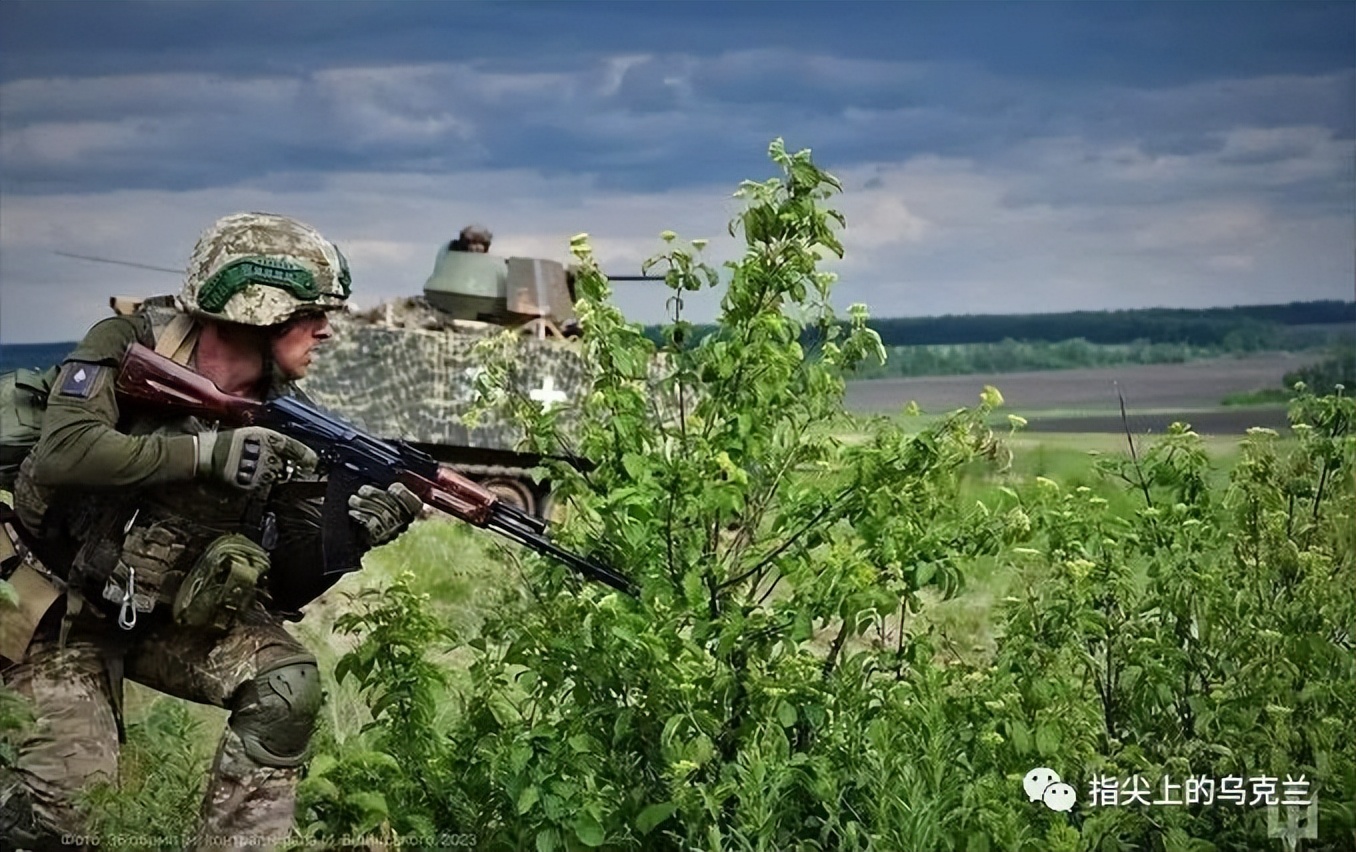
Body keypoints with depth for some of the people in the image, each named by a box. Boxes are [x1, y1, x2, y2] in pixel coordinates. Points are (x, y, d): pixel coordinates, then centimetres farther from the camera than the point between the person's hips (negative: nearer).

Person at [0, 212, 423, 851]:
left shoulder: (285, 422, -5)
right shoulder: (130, 346, -14)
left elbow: (288, 584, -6)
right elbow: (63, 452, -32)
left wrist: (350, 532, -26)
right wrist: (208, 452, -35)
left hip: (172, 621, 4)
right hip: (66, 614, -4)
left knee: (288, 681, -21)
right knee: (68, 793, -20)